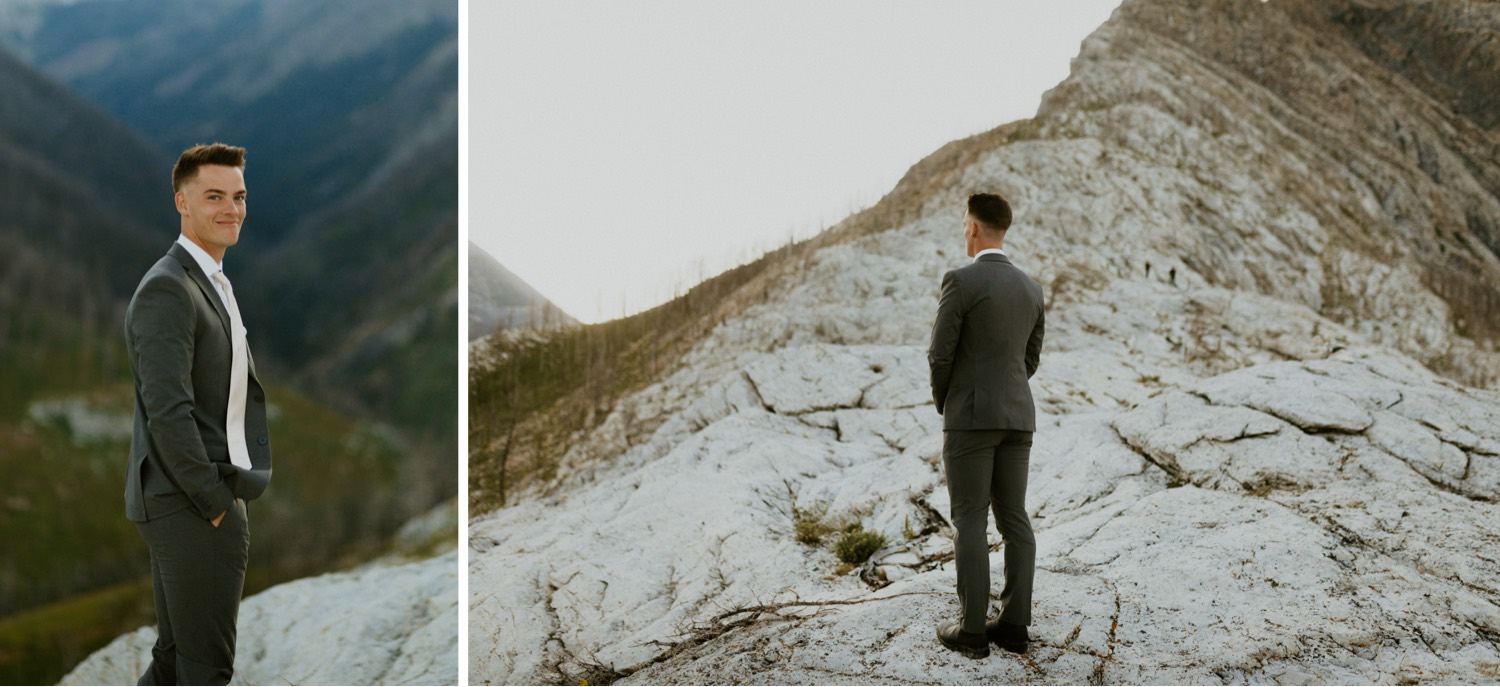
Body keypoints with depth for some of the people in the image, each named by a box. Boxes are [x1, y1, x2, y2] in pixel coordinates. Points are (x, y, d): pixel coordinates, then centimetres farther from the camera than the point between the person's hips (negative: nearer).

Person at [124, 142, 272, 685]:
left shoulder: (214, 285, 18)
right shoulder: (166, 288, -15)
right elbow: (167, 413, -22)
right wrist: (215, 503, -17)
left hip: (213, 498, 10)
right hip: (191, 507, -10)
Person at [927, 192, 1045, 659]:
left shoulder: (960, 281, -13)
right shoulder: (1030, 288, 9)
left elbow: (940, 355, -12)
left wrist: (944, 404, 8)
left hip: (971, 415, -6)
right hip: (1017, 416, 6)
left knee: (969, 521, -2)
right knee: (1013, 519, 8)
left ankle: (973, 630, -1)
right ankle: (1014, 625, 9)